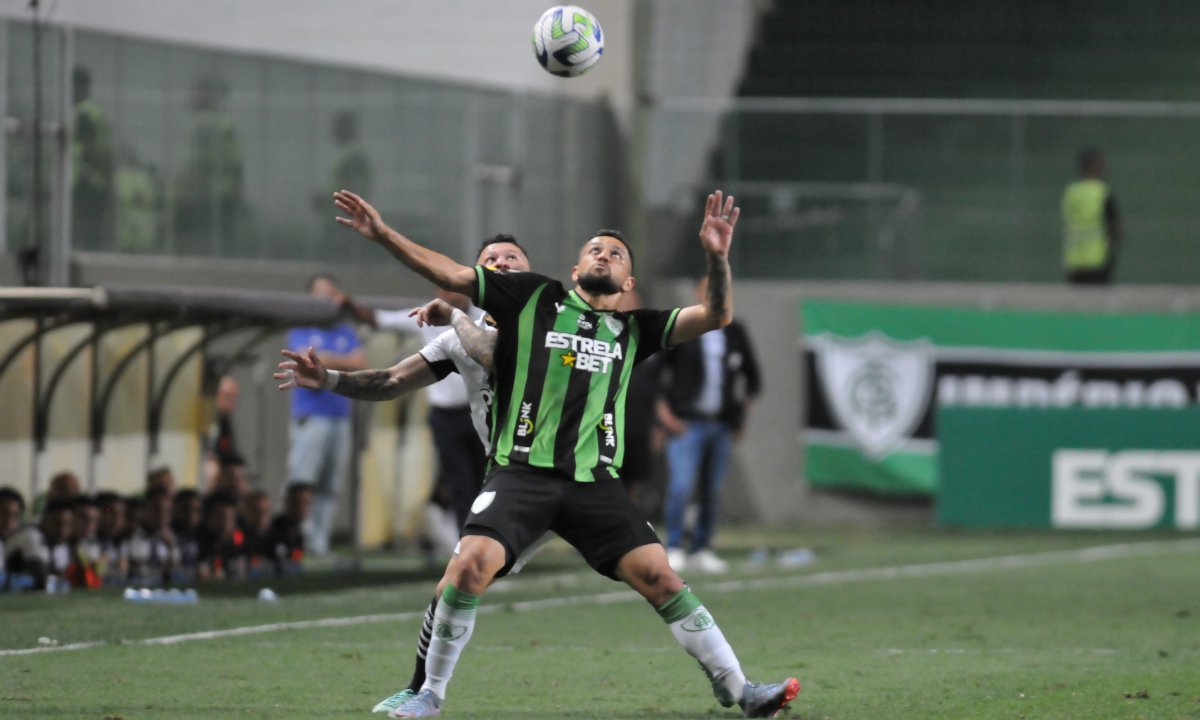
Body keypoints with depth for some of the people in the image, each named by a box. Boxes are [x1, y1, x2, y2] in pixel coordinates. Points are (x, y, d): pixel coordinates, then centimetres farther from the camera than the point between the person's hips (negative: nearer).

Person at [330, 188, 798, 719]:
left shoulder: (633, 330, 16)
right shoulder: (533, 298, 11)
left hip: (594, 481, 2)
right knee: (470, 565, -21)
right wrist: (382, 234, 1)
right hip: (522, 472, -2)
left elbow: (715, 316, 9)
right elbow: (450, 274, 9)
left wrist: (717, 256, -8)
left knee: (659, 576, -10)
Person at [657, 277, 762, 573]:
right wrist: (663, 407, -9)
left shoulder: (734, 333, 11)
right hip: (686, 423, -4)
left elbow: (750, 371, 23)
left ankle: (701, 551, 14)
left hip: (722, 424, 4)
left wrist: (745, 404, 12)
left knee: (712, 491, 6)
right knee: (681, 486, -14)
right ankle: (673, 549, -7)